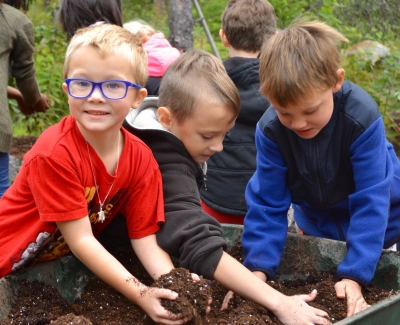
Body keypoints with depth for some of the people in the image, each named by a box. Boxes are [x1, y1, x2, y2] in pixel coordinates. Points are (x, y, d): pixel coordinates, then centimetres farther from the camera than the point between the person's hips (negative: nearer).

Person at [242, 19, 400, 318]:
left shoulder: (362, 117, -36)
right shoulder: (270, 129, -28)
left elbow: (370, 202, -34)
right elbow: (266, 204, -23)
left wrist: (354, 274, -39)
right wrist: (258, 268, -34)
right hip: (317, 220, 3)